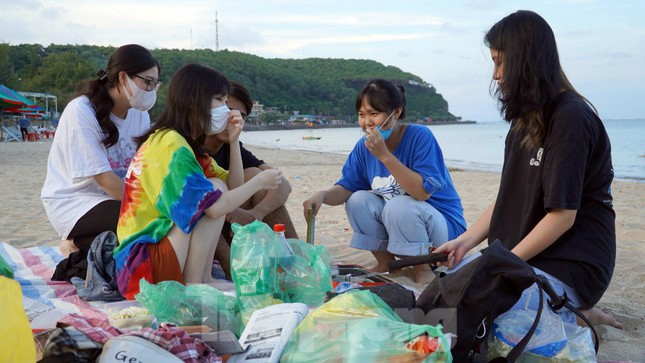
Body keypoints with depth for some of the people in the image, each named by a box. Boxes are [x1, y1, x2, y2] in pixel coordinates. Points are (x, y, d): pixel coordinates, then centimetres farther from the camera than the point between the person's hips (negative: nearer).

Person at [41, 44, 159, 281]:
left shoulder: (140, 114, 1)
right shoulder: (81, 111, -18)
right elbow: (104, 178, -22)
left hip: (114, 200, 8)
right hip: (72, 202, -7)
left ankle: (81, 243, -1)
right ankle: (79, 245, -5)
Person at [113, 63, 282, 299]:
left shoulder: (188, 144, 15)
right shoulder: (170, 143, -17)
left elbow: (234, 188, 12)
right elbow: (215, 207, -23)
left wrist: (234, 141, 3)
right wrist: (259, 182, -9)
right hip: (142, 262, -10)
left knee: (224, 196, 12)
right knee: (215, 190, -16)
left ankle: (203, 278, 3)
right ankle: (192, 287, -12)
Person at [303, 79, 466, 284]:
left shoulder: (420, 137, -22)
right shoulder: (364, 146, -4)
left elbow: (423, 191, -31)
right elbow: (346, 187, -3)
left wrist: (385, 155, -35)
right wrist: (322, 195, -26)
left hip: (443, 224, -6)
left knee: (399, 207, -32)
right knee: (357, 201, -14)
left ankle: (423, 270, -9)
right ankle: (386, 263, 3)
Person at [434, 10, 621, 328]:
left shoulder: (571, 118, -17)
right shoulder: (527, 122, 11)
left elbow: (562, 215, -21)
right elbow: (507, 198, 11)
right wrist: (466, 241, -1)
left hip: (571, 266, -9)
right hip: (522, 258, 9)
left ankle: (571, 316, 1)